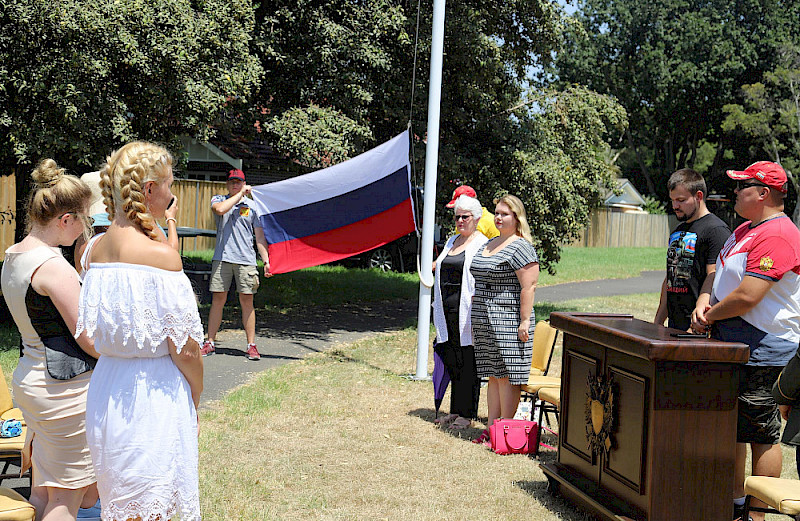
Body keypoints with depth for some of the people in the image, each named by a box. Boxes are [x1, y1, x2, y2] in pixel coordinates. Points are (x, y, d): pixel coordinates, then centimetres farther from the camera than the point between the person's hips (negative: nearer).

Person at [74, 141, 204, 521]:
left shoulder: (96, 249, 2)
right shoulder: (161, 256, -19)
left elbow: (94, 333, 11)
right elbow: (185, 350, -16)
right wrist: (195, 399, 2)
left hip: (106, 388, 7)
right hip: (153, 395, -7)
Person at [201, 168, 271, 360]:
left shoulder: (252, 206, 11)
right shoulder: (218, 199, 10)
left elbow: (259, 236, 10)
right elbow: (220, 209, -16)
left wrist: (266, 260, 1)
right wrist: (240, 194, -8)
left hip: (246, 260, 0)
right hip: (222, 258, 0)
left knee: (247, 302, 1)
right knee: (218, 299, 3)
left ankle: (251, 345, 7)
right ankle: (210, 343, 11)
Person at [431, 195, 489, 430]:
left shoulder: (483, 244, -5)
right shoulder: (452, 241, 18)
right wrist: (439, 310, 19)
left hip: (467, 312, -7)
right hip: (448, 312, 7)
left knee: (468, 364, -2)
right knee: (452, 362, 11)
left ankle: (467, 414, 4)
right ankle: (456, 410, 19)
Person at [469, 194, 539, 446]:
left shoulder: (521, 248, -10)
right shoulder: (489, 244, 17)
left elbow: (529, 286, -15)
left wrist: (525, 322, -20)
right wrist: (476, 319, 21)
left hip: (508, 321, -9)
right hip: (484, 321, 9)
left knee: (507, 376, -5)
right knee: (492, 374, 11)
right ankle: (491, 428, 16)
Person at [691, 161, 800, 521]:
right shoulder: (744, 230, 16)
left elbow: (746, 297, -25)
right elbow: (719, 274, 21)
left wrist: (710, 317, -9)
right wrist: (704, 305, 2)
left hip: (762, 354, -10)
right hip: (731, 349, 10)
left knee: (762, 435, -2)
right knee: (731, 428, 17)